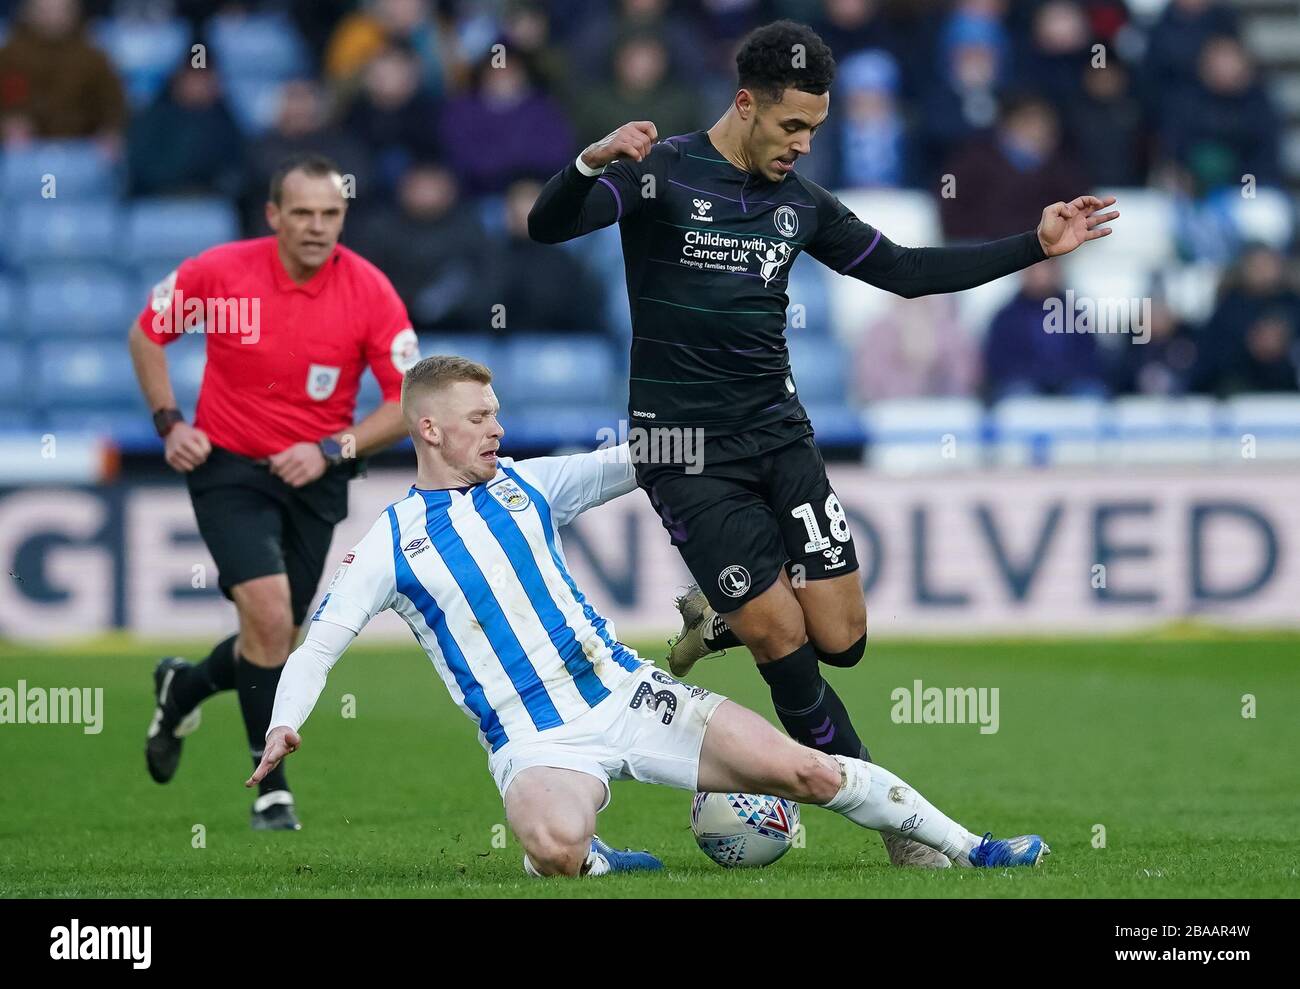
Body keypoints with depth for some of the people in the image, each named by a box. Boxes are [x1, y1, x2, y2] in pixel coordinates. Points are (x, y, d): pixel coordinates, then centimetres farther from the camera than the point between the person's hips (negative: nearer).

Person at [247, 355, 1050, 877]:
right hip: (537, 744, -3)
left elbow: (628, 465, 21)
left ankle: (964, 845, 6)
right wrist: (285, 724, -19)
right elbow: (318, 646, -2)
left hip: (626, 694, 3)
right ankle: (587, 860, -4)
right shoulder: (390, 544, 1)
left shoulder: (524, 484, 11)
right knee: (556, 847, -39)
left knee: (806, 770, -8)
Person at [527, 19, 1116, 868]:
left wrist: (1036, 246, 14)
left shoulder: (799, 201, 8)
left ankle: (718, 620, 28)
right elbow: (547, 227, -22)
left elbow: (903, 271, 17)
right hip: (685, 448, -6)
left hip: (778, 432, 6)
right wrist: (591, 164, -44)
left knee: (841, 639, -4)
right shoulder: (662, 175, -9)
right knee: (785, 641, -10)